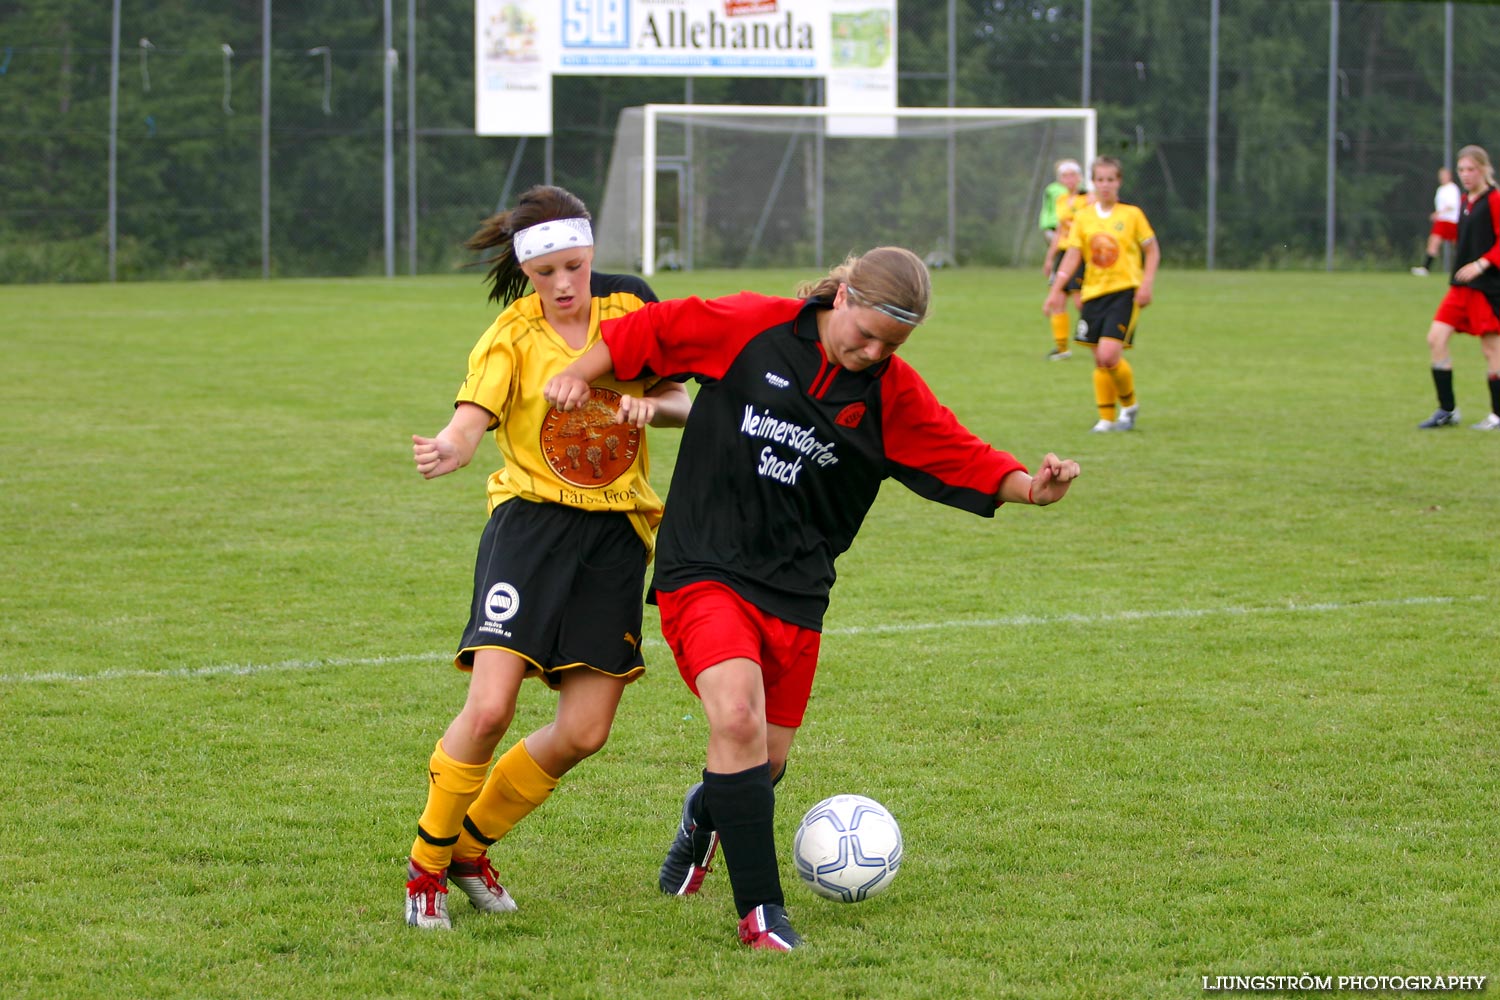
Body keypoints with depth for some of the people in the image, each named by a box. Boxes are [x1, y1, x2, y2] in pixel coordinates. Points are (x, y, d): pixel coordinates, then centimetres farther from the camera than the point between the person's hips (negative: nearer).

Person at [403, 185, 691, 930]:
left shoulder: (630, 306, 4)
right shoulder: (512, 336, -5)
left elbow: (683, 404, 11)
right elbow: (470, 421, -22)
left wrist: (652, 406, -13)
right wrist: (448, 450, -47)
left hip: (615, 532, 4)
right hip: (531, 520, -4)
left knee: (584, 732, -2)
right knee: (489, 707, -19)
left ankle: (471, 846, 20)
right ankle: (426, 866, -1)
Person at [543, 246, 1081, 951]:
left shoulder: (892, 394, 1)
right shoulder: (751, 327, -7)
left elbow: (966, 462, -2)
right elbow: (648, 333, 2)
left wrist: (1029, 487, -19)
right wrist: (579, 375, -7)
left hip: (795, 594, 4)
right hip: (705, 570, -4)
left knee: (763, 766, 10)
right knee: (738, 719, -26)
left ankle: (706, 815, 49)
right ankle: (760, 912, -18)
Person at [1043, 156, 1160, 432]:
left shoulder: (1131, 214, -1)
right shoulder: (1083, 217, 7)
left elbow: (1152, 251, 4)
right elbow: (1073, 255, 6)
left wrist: (1147, 284, -8)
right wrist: (1056, 290, -3)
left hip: (1124, 292, -4)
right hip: (1093, 293, 4)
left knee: (1109, 355, -16)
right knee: (1100, 361, 4)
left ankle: (1130, 404, 7)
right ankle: (1107, 418, 13)